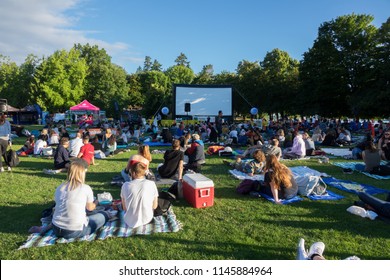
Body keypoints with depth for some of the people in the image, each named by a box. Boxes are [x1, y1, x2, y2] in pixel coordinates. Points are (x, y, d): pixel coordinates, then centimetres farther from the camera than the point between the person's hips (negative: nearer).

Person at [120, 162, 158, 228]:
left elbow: (124, 208, -3)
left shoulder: (125, 185, -15)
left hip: (130, 222, 1)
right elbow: (154, 206, -6)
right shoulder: (151, 184, -16)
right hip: (147, 219, 0)